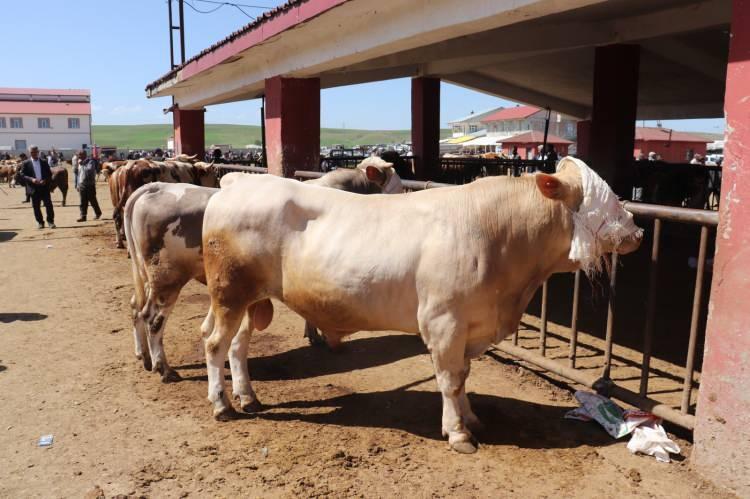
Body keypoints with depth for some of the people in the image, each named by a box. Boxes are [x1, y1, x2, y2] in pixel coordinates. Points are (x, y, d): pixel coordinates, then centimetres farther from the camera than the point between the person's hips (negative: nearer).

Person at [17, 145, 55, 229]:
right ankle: (40, 223, 12)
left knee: (49, 205, -5)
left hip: (44, 187, 0)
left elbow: (49, 174, 7)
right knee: (36, 207, 4)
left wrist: (45, 180, -12)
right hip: (34, 188, 0)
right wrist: (31, 179, -18)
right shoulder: (26, 163, 5)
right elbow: (22, 175, -1)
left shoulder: (44, 162, 9)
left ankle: (51, 222, 0)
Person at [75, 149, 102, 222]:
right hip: (82, 185, 6)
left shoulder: (90, 161, -8)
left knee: (92, 200, 3)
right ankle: (83, 216, 3)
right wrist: (78, 184, 17)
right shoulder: (80, 163, 13)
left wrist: (82, 164, -23)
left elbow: (90, 170, -25)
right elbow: (79, 174, 19)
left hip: (90, 184, -6)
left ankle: (98, 213, 21)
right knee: (83, 202, 2)